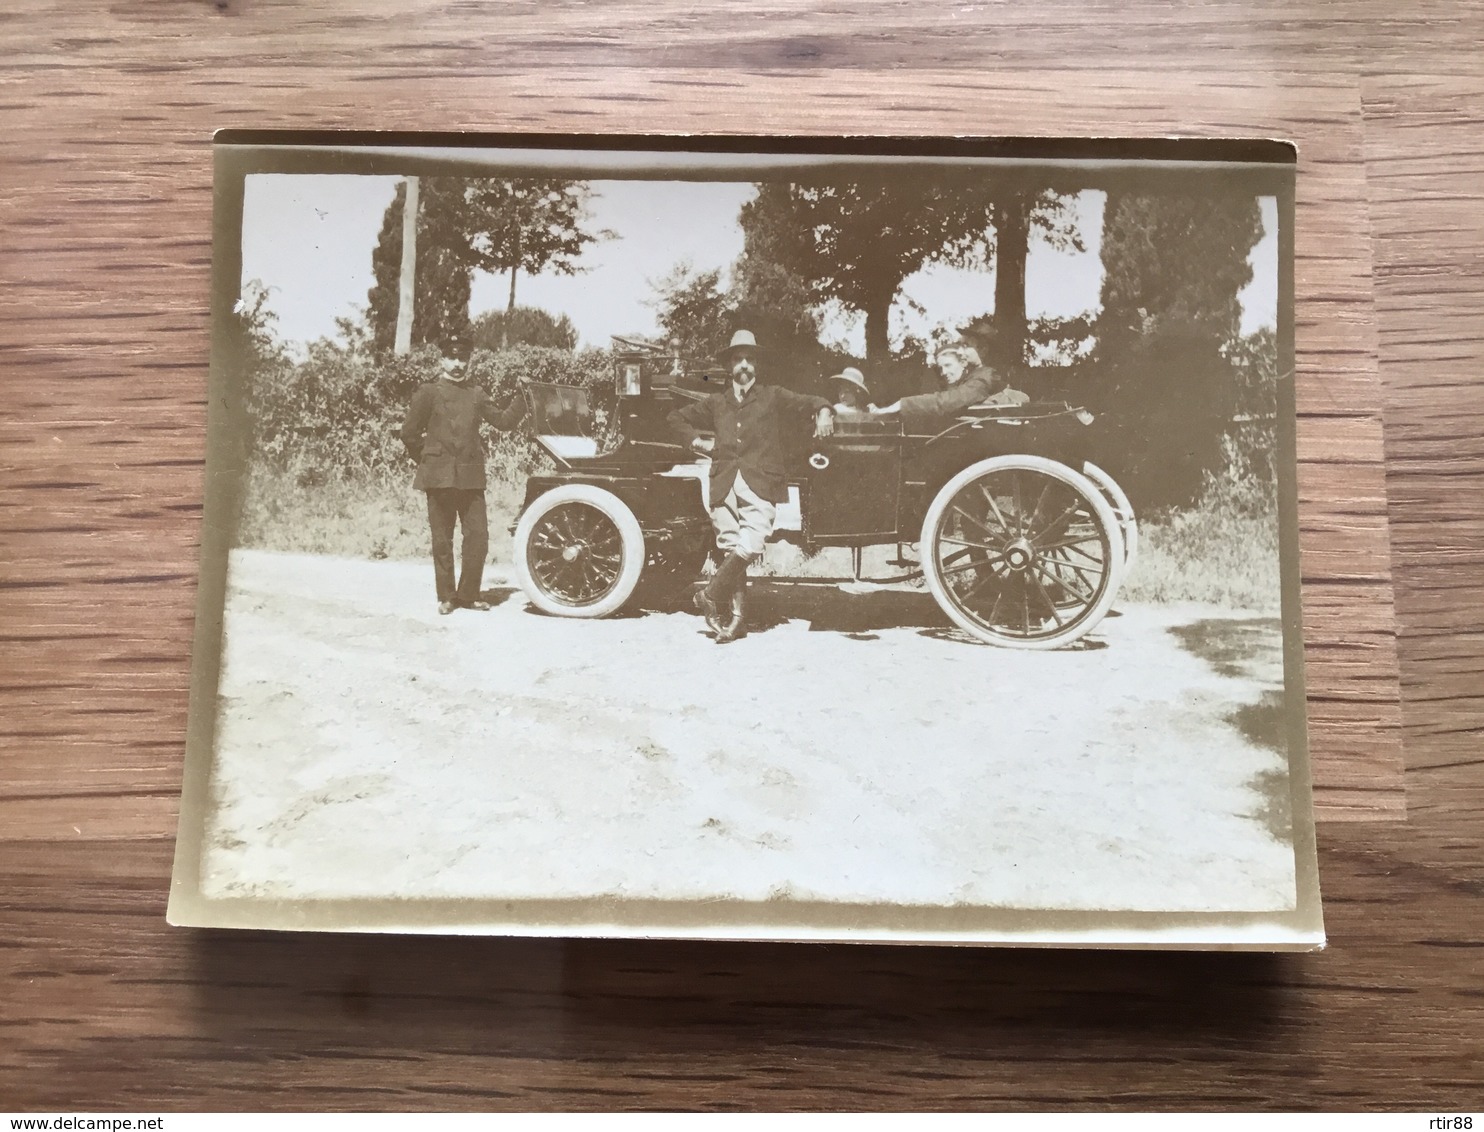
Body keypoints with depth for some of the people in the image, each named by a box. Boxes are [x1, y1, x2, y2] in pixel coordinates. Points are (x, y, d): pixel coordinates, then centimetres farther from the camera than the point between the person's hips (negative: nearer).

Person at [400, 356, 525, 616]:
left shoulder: (476, 394, 14)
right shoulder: (429, 393, 5)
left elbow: (503, 420, 11)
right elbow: (410, 433, 5)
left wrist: (521, 398, 1)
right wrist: (427, 460, 7)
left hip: (471, 477, 3)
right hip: (440, 477, -2)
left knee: (478, 536, -2)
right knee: (442, 539, 3)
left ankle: (468, 594, 12)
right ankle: (446, 597, 14)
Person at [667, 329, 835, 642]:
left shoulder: (773, 397, 13)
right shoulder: (716, 402, 20)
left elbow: (809, 403, 5)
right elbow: (677, 417, 32)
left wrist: (823, 411, -18)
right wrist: (697, 441, 17)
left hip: (760, 484, -2)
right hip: (724, 484, 2)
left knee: (749, 546, -19)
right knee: (731, 550, -1)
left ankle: (709, 596, -7)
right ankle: (735, 614, 3)